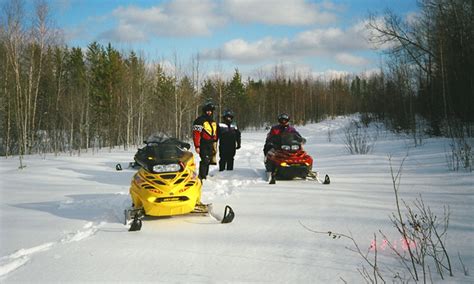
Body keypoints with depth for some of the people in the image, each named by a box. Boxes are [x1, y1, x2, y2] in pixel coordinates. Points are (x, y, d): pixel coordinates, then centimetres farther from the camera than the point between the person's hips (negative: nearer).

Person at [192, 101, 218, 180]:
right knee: (205, 160, -17)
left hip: (211, 145, 7)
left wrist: (214, 144, 21)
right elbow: (196, 134, -12)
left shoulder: (213, 122, 18)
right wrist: (197, 146, -17)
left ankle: (205, 175, 22)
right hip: (203, 145, -7)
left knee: (208, 161, 10)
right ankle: (202, 177, -17)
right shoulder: (200, 120, -7)